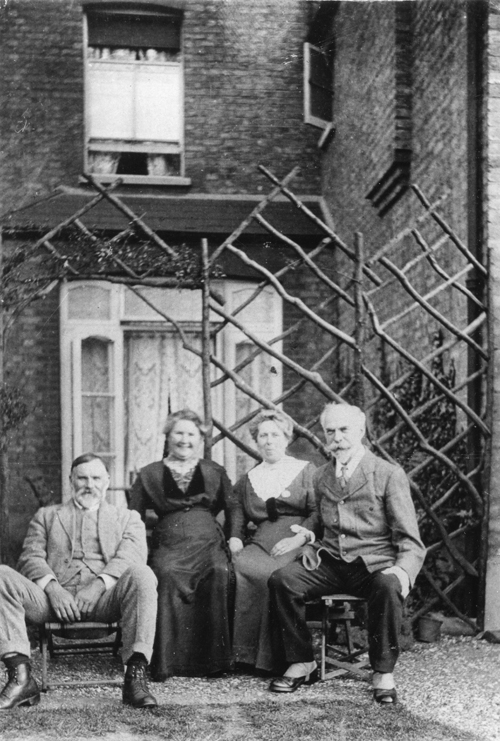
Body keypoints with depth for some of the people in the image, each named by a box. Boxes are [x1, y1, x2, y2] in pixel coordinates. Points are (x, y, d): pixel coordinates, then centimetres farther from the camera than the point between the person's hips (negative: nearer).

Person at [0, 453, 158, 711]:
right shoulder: (46, 516, 28)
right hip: (54, 599, 1)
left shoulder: (127, 518, 24)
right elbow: (31, 557, 11)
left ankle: (135, 676, -33)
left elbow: (132, 557, 4)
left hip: (104, 599, -1)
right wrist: (51, 587, -10)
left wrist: (99, 584, -15)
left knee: (141, 575, -33)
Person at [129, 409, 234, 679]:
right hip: (168, 543, -1)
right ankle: (165, 661, -31)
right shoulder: (149, 475, 19)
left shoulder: (214, 472, 22)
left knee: (219, 573, -33)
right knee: (167, 574, -35)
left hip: (209, 541, 1)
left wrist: (235, 539, 5)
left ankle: (214, 658, -26)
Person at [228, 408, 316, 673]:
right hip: (261, 543, 3)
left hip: (297, 545, -3)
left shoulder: (307, 471, 15)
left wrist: (301, 537, -14)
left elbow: (319, 513, 3)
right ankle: (243, 652, -24)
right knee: (235, 568, -31)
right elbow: (237, 517, 19)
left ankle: (269, 658, -26)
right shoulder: (247, 480, 25)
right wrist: (235, 541, -3)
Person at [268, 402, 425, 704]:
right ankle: (302, 663, -4)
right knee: (282, 580, -22)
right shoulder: (321, 477, 14)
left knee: (388, 587, -37)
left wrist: (402, 570, -26)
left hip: (374, 565, -4)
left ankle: (383, 673, -16)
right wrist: (311, 545, 4)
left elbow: (410, 542, -6)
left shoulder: (389, 475, -2)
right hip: (330, 563, 4)